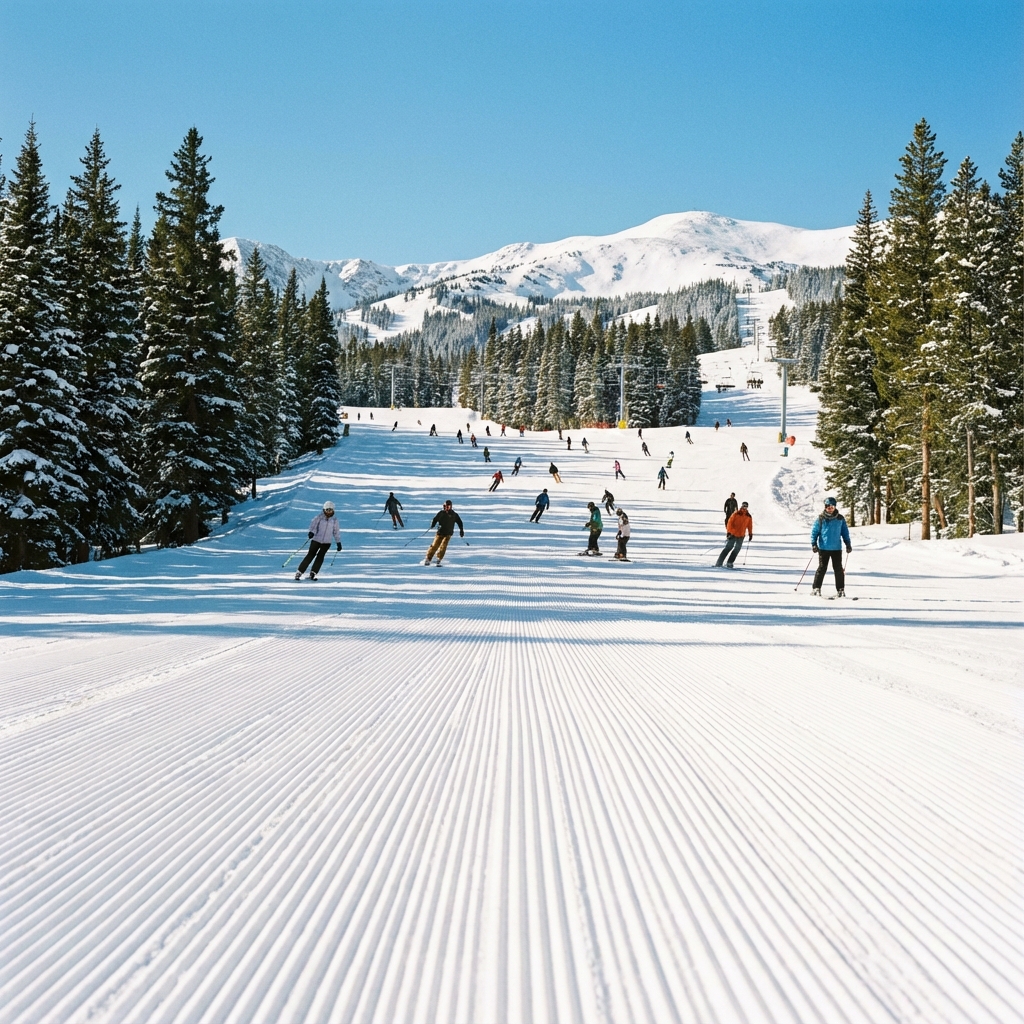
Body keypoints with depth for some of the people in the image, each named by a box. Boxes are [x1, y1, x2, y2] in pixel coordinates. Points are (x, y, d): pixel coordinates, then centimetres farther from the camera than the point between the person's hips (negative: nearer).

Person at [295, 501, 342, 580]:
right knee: (310, 555, -8)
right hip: (316, 540, -3)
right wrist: (311, 532, -36)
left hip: (326, 543, 3)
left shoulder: (334, 521, 5)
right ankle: (299, 572, -4)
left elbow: (336, 532, 13)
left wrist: (339, 543, 13)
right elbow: (313, 526, -16)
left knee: (320, 557, -10)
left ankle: (312, 574, -5)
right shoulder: (319, 518, -5)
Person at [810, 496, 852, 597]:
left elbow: (845, 532, 12)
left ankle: (840, 589, 11)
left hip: (837, 548, 2)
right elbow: (814, 531, 3)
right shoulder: (821, 519, -2)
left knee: (838, 569, 3)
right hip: (823, 548, -2)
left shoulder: (840, 518, 5)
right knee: (822, 568, -1)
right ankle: (816, 588, 7)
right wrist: (814, 544, -6)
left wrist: (848, 544, 6)